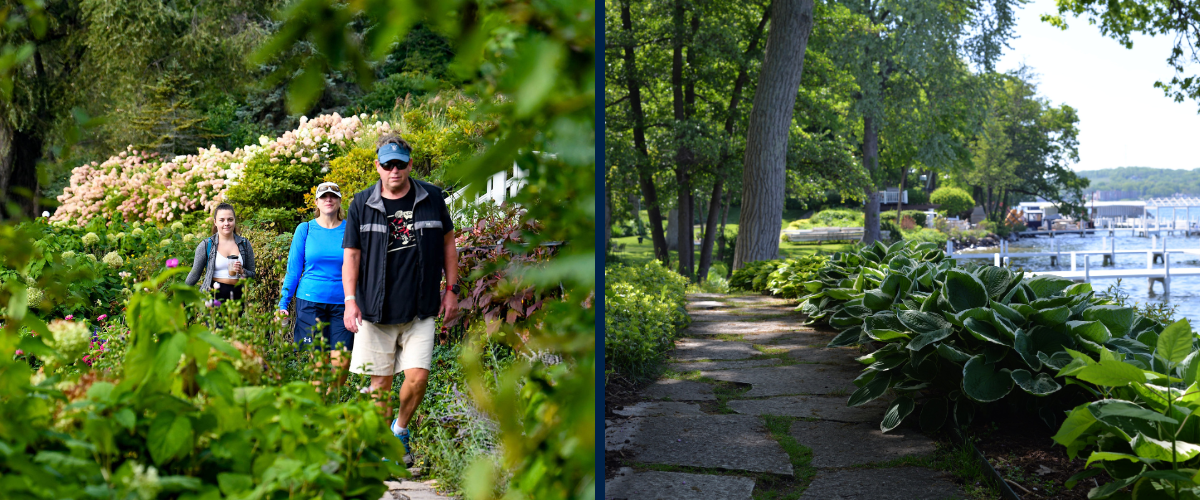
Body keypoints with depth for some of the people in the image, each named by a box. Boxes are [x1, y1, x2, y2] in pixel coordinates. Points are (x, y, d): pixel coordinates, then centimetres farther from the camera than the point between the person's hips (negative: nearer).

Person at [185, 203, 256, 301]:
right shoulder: (206, 245, 4)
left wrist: (242, 271, -6)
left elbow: (252, 274, 14)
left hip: (237, 296, 1)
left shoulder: (244, 244, 9)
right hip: (213, 296, -1)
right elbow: (195, 274, 10)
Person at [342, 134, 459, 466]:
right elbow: (351, 255, 4)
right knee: (380, 382, 4)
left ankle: (400, 431, 17)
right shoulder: (362, 204, 2)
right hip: (376, 311, 0)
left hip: (421, 310, 0)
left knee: (417, 376, -9)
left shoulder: (432, 199, 4)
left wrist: (452, 289, 10)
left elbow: (448, 243, 14)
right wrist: (350, 300, -7)